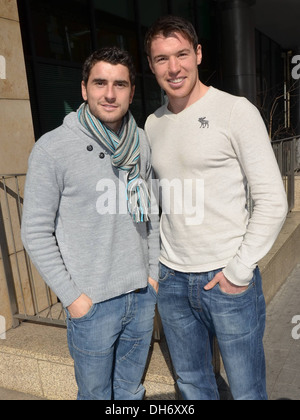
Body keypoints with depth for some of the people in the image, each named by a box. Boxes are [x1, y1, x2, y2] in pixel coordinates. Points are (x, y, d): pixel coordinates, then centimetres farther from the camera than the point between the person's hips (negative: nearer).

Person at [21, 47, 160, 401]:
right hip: (92, 304, -4)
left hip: (142, 296, 4)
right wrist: (72, 296, -11)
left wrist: (154, 272, 8)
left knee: (131, 390, 23)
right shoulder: (52, 148, -13)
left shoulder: (141, 143, 3)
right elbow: (36, 233, -11)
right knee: (96, 394, 17)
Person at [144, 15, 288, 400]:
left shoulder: (235, 112, -8)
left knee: (247, 390, 12)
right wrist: (154, 261, 10)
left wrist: (239, 270, -12)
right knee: (191, 384, 21)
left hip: (228, 278, -4)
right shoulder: (152, 124, 8)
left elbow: (272, 201, -10)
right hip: (171, 280, 5)